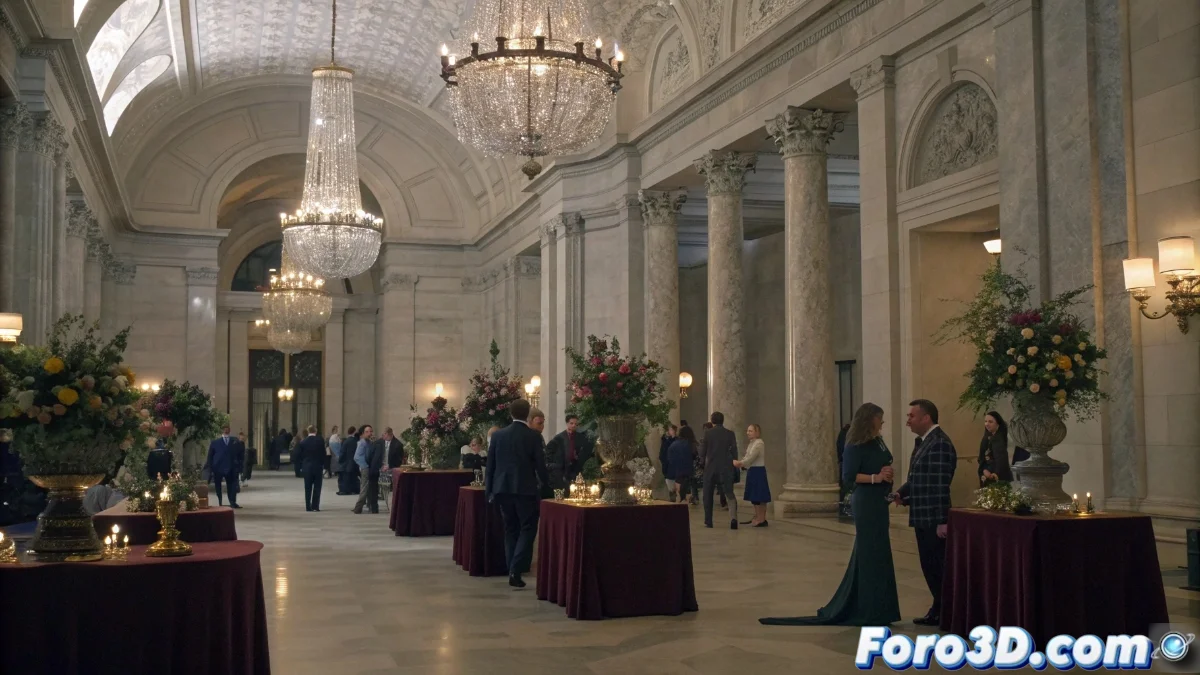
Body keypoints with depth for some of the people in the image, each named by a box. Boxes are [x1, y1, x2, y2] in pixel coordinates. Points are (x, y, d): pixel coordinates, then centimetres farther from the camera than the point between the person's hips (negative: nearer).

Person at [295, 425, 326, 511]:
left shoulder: (302, 442, -2)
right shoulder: (320, 441, -5)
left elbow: (299, 455, -1)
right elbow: (323, 455, -3)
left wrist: (301, 466, 9)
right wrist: (324, 466, 3)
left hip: (307, 467, 1)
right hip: (318, 467, -1)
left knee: (308, 488, 6)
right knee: (317, 488, 3)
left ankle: (308, 507, 4)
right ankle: (315, 506, -2)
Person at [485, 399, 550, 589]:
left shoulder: (498, 435, 1)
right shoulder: (534, 436, -8)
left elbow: (490, 465, 4)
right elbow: (540, 465, -7)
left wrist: (489, 490, 12)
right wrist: (545, 485, 10)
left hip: (503, 488, 4)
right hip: (526, 489, -4)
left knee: (510, 530, 14)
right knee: (527, 529, 3)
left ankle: (512, 571, 14)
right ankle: (516, 570, -10)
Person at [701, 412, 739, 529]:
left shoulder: (708, 434, -5)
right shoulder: (730, 434, -2)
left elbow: (702, 452, -2)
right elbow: (734, 452, -2)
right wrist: (733, 463, 14)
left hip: (710, 468, -1)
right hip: (726, 468, 1)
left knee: (708, 495, 13)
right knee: (729, 494, 6)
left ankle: (708, 521, 13)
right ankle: (733, 517, -17)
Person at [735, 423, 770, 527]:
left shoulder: (759, 443, -15)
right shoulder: (751, 443, 16)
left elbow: (751, 458, -20)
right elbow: (747, 457, 15)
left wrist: (740, 463, -12)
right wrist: (740, 463, -1)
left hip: (758, 471, -10)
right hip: (752, 471, 10)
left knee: (759, 497, -7)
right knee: (754, 496, 14)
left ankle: (762, 519, -4)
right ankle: (756, 517, 21)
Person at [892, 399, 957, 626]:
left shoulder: (940, 444, -16)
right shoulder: (922, 442, 14)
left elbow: (941, 486, -20)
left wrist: (942, 521, -21)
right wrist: (901, 493, 3)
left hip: (934, 519, -9)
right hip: (923, 517, 9)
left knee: (939, 567, 0)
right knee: (929, 566, 14)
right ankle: (940, 609, 24)